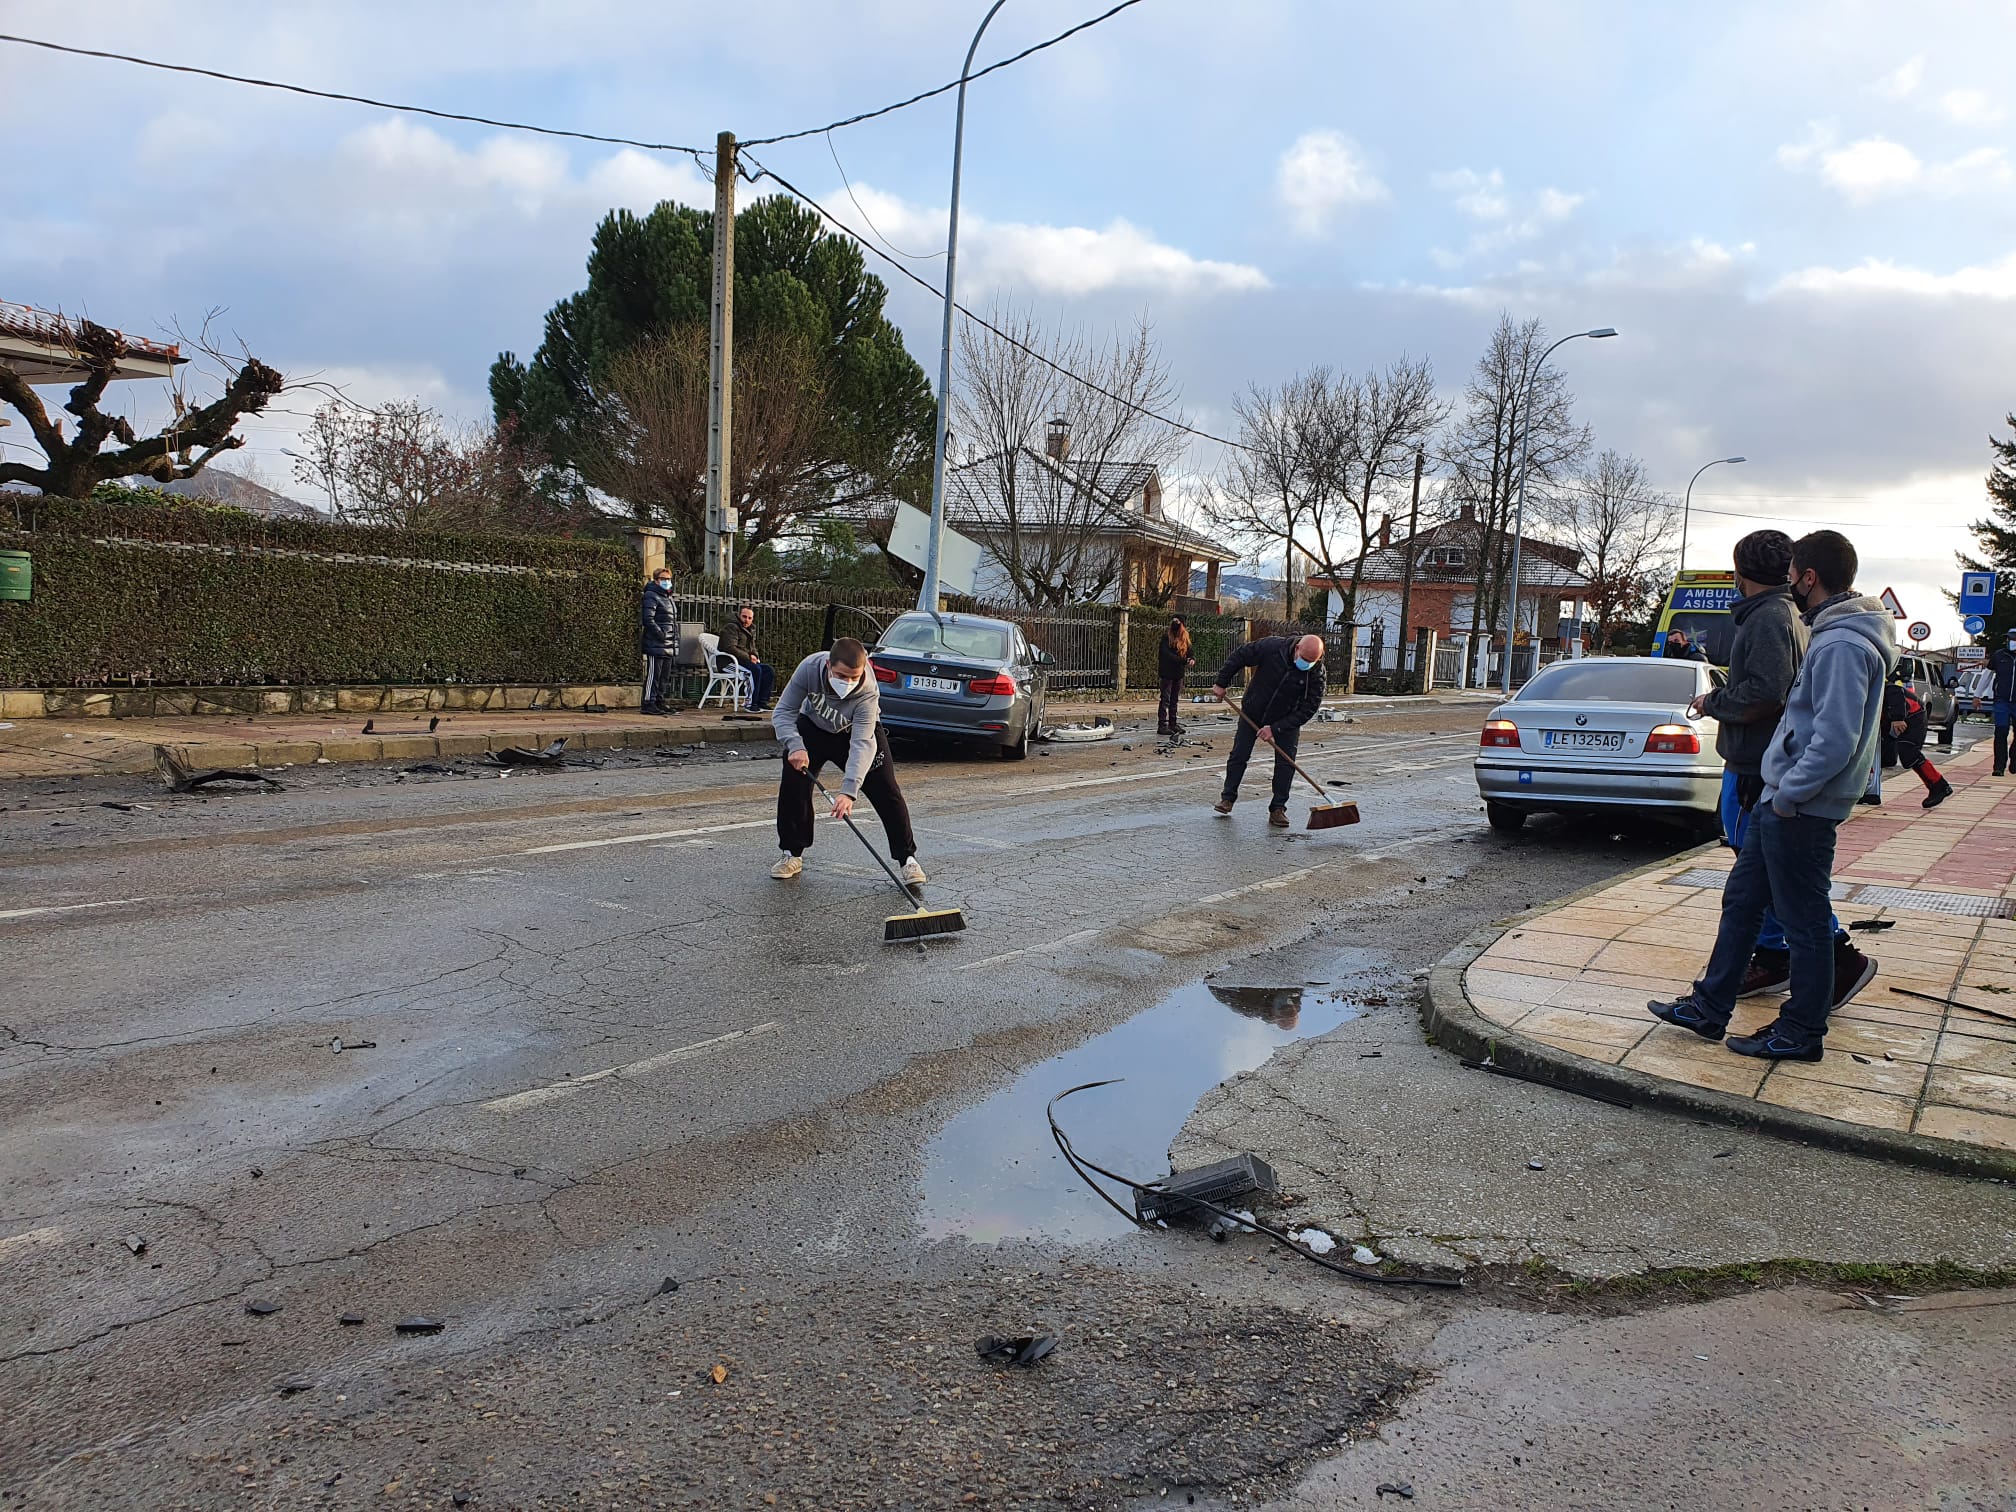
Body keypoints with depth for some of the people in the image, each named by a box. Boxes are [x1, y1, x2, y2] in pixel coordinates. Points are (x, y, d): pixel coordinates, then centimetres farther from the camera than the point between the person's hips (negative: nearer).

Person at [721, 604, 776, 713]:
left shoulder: (751, 630, 20)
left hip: (747, 660, 9)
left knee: (769, 670, -11)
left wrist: (755, 657, 6)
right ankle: (752, 704, -27)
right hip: (733, 661, -9)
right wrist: (748, 657, -19)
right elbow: (730, 648, -20)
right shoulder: (732, 627, -8)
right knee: (756, 669, -32)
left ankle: (762, 702, -13)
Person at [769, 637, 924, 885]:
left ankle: (906, 858, 1)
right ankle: (792, 853, 8)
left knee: (886, 792, -11)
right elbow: (784, 712, -23)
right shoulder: (810, 667, -32)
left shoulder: (867, 693, -38)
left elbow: (862, 744, -44)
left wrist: (848, 791, -54)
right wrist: (795, 746, -41)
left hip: (860, 731, -2)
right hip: (813, 727, 2)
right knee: (793, 784, -10)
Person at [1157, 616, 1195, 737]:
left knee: (1175, 700, 11)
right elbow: (1166, 654, -18)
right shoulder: (1166, 636, -7)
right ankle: (1162, 725, -7)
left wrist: (1192, 659, -12)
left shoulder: (1184, 638, 11)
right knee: (1166, 699, -7)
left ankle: (1173, 724, 17)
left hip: (1179, 673, 6)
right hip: (1167, 672, -6)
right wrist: (1184, 661, -24)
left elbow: (1189, 653, 13)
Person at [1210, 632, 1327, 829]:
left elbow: (1309, 707, -21)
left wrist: (1275, 728, -25)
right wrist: (1221, 683, -9)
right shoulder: (1273, 647, -27)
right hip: (1252, 713, 0)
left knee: (1286, 763, -8)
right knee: (1239, 755, 4)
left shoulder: (1316, 672, -24)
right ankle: (1228, 797, 21)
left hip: (1287, 719, 0)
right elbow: (1239, 657, -12)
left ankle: (1278, 809, 2)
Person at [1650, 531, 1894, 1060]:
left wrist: (1789, 794, -18)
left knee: (1804, 921, 2)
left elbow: (1836, 740, -27)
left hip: (1801, 811, -10)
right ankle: (1709, 1007, 24)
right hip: (1784, 801, 10)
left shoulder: (1842, 646, -20)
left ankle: (1801, 1032, 15)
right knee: (1741, 899, 15)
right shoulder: (1833, 634, 13)